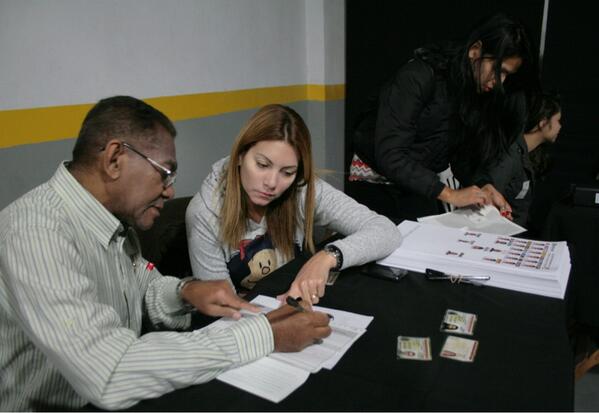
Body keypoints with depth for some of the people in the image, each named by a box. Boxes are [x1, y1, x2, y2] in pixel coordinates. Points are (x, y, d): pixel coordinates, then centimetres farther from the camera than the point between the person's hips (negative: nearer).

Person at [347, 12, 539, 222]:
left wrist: (480, 187, -15)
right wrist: (449, 194, -29)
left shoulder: (480, 93, 0)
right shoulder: (418, 76, -20)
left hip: (421, 188, 5)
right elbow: (389, 155, -28)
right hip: (374, 182, -5)